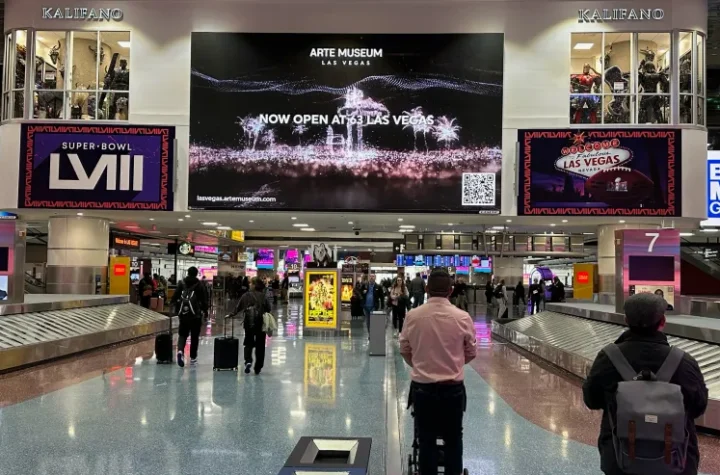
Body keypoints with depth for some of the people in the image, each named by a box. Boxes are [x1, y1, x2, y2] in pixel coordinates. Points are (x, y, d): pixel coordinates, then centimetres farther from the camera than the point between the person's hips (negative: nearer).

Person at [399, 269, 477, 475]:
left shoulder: (413, 316, -9)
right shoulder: (462, 317, -11)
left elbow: (404, 350, 4)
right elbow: (471, 353, 2)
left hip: (422, 387, 1)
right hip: (453, 388, 0)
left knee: (426, 441, 12)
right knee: (453, 441, 15)